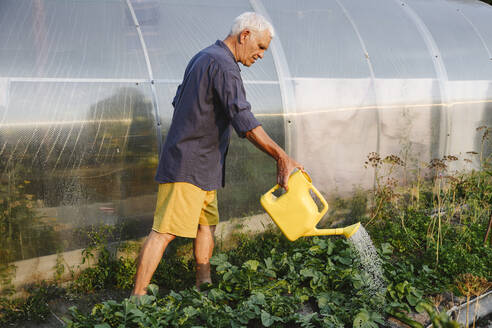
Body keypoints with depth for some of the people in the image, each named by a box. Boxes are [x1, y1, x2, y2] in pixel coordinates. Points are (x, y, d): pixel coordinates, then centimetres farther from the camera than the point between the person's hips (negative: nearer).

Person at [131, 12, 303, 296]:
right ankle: (137, 298, -10)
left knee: (207, 224, 16)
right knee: (165, 231, -11)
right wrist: (282, 158, -28)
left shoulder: (203, 58, 17)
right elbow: (244, 121, -27)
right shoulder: (223, 66, -16)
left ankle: (204, 285, 26)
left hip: (203, 166, 11)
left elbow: (179, 102, 27)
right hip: (189, 166, -11)